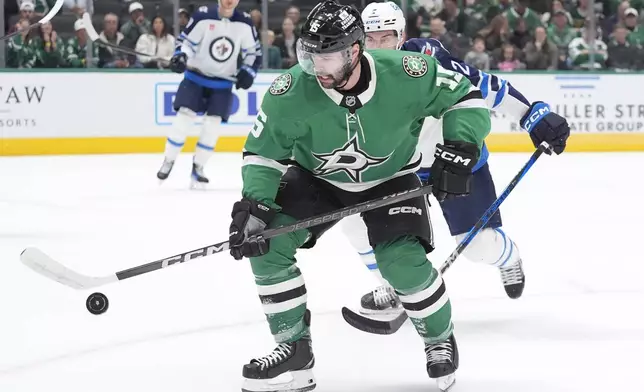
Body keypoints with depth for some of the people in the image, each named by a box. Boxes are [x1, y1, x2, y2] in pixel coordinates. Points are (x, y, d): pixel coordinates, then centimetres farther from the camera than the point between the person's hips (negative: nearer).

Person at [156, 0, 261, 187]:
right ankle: (168, 162, 2)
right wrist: (180, 56, -27)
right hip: (195, 76, -2)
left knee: (213, 122, -7)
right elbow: (186, 40, -8)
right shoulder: (203, 17, -14)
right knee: (185, 116, -11)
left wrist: (248, 72, -7)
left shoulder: (244, 23, -6)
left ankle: (198, 167, 6)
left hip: (222, 83, 2)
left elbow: (254, 51, 6)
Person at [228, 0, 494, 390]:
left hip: (391, 178, -2)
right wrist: (253, 205, -29)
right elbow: (264, 151, -15)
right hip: (317, 178, 2)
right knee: (267, 245, -16)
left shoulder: (406, 74, -31)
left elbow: (466, 96, -15)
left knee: (404, 261, -22)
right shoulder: (291, 92, -28)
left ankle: (441, 340, 9)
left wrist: (459, 150, -29)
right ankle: (295, 350, 1)